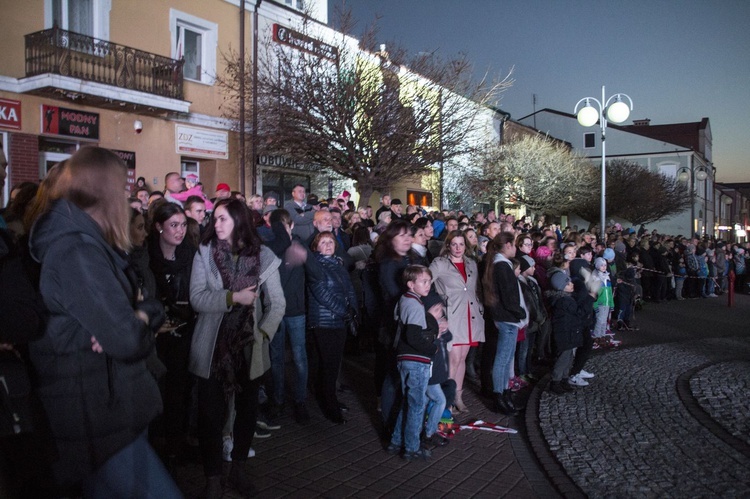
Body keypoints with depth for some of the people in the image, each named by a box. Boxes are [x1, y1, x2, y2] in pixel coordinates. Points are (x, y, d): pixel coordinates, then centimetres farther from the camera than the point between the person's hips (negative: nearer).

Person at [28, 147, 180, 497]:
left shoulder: (82, 241, 11)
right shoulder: (76, 249, -22)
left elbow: (148, 306, 10)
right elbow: (127, 339, -28)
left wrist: (143, 315, -13)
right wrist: (141, 321, -5)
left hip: (102, 407, 10)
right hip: (100, 417, -10)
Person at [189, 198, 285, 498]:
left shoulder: (263, 257, -3)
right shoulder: (204, 253, -2)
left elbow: (277, 303, -3)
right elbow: (197, 298, -12)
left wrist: (263, 334, -16)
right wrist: (233, 297, -23)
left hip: (249, 347, 1)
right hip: (213, 347, -1)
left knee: (248, 410, 14)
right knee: (211, 414, 5)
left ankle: (238, 470, 35)